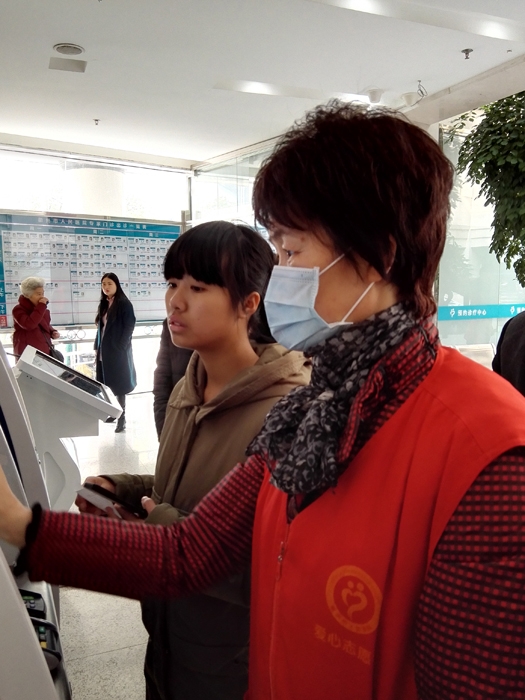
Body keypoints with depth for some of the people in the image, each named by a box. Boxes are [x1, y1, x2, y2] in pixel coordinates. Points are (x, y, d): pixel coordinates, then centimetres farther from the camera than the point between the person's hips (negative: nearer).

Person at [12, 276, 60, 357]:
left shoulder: (40, 308, 12)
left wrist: (53, 332, 4)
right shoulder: (18, 309, -10)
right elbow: (29, 325, -28)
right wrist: (41, 306, -25)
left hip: (45, 351, 7)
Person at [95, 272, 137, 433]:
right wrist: (97, 347, 9)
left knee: (118, 383, -1)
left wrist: (120, 348, -17)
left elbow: (129, 327, -14)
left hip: (118, 350, -7)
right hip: (104, 350, 7)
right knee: (108, 383, 9)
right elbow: (100, 327, 14)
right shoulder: (103, 304, 11)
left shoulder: (124, 303, -10)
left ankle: (121, 416, 7)